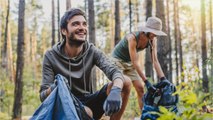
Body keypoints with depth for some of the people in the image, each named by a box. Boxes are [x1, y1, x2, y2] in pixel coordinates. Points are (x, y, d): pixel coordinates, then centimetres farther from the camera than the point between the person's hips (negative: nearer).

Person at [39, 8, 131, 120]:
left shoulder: (92, 51, -5)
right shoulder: (51, 56, -10)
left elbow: (115, 72, -21)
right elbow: (43, 95, -14)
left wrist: (116, 91, -46)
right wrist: (53, 89, -40)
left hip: (89, 102, 4)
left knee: (125, 82, -20)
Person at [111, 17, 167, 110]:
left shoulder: (152, 40, -15)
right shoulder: (133, 38, -34)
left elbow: (155, 61, -16)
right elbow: (135, 62, -36)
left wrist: (163, 79, -26)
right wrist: (146, 82, -39)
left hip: (129, 62, 6)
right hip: (117, 59, -6)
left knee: (140, 88, -3)